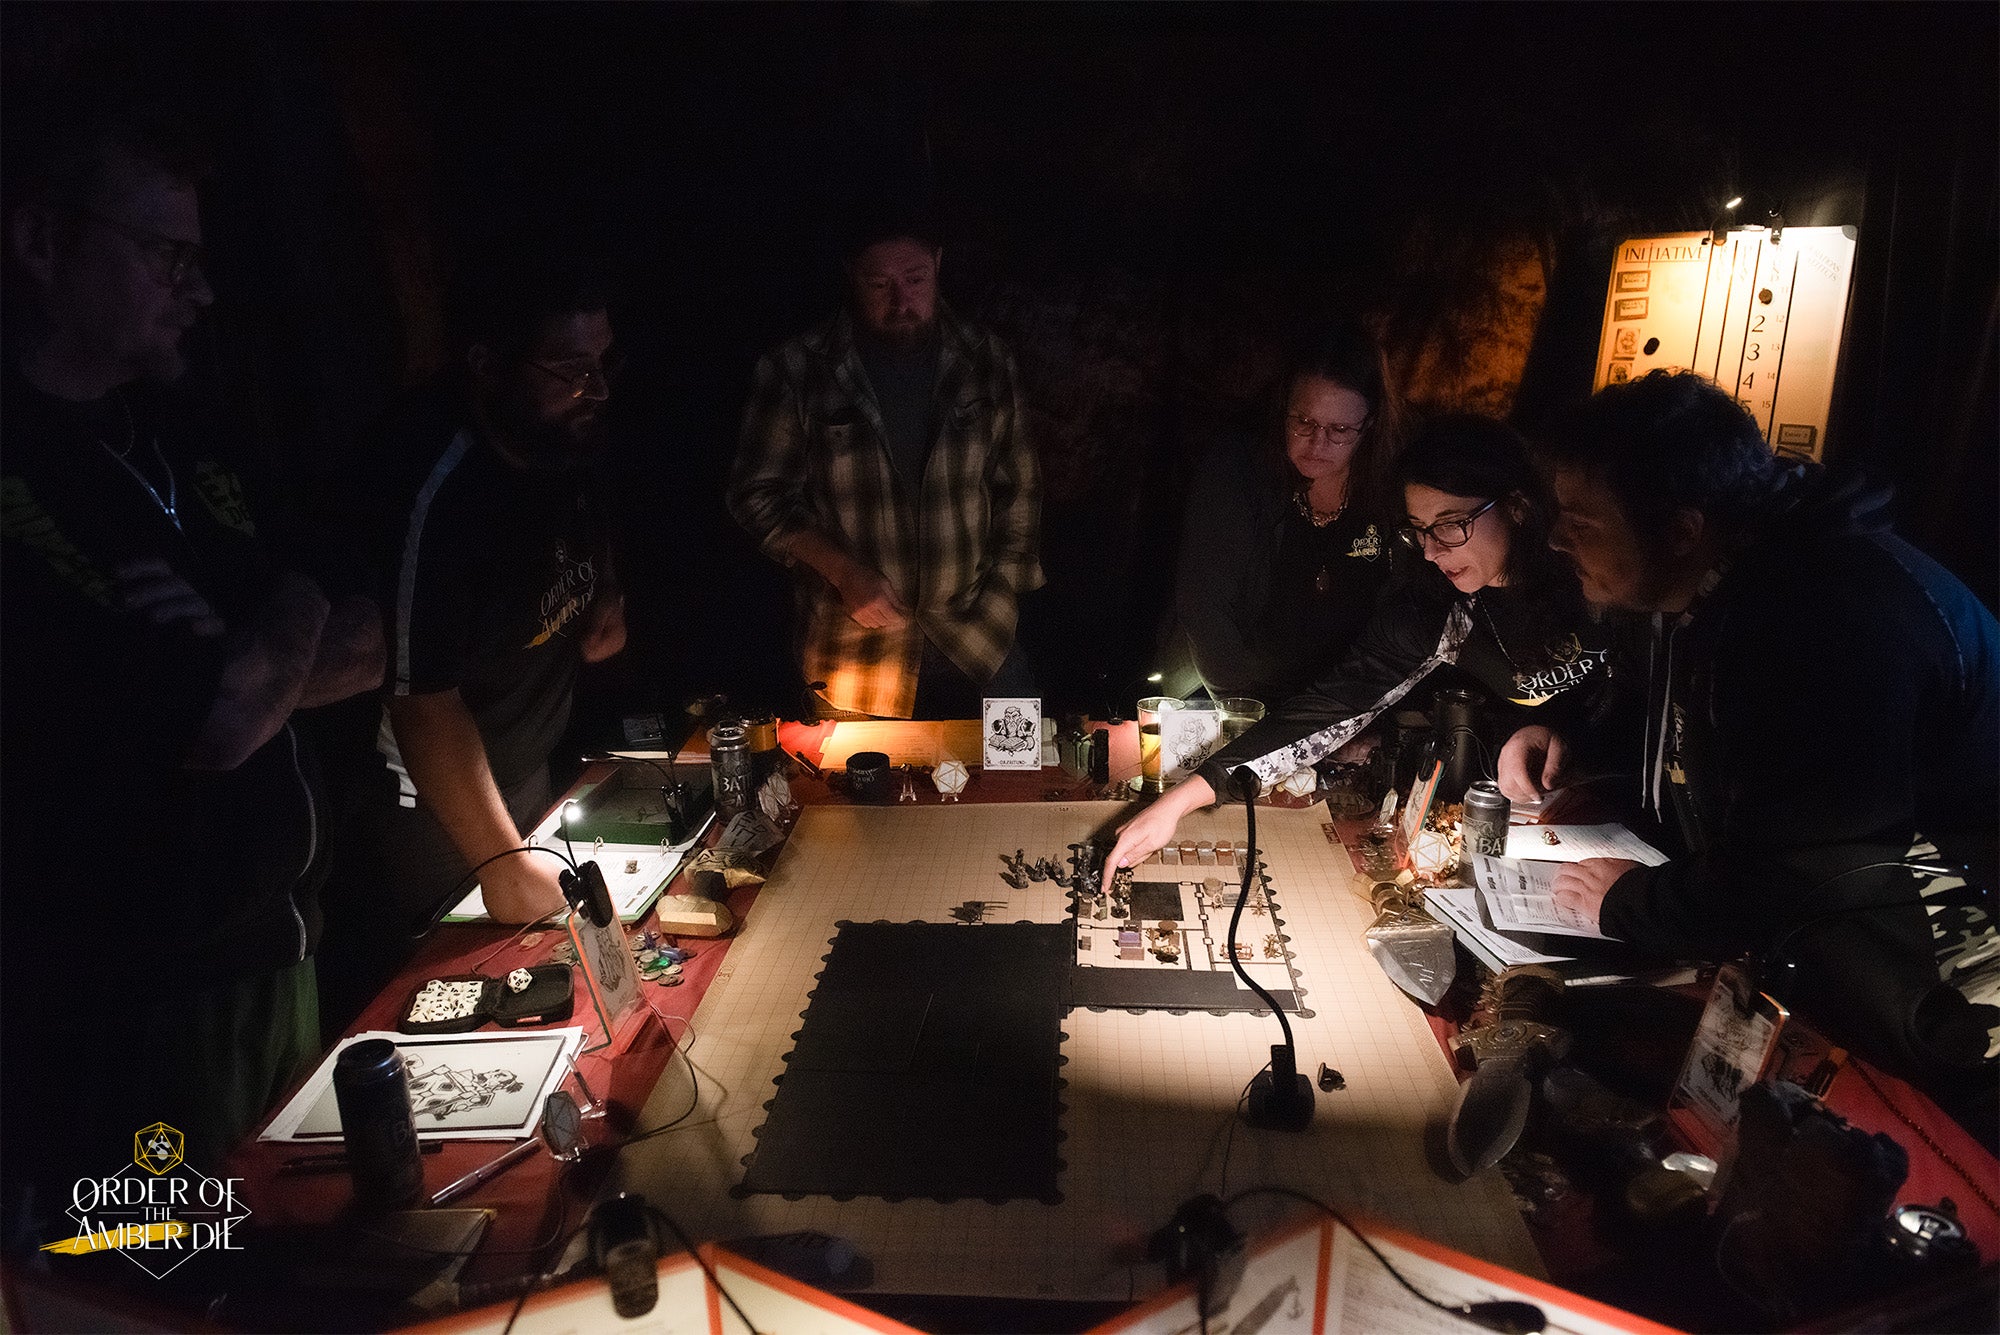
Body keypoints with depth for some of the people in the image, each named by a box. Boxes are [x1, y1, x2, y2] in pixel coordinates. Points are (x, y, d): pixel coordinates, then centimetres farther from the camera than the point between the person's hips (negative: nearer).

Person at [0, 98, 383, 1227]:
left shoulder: (185, 441, 6)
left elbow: (370, 650, 6)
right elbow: (218, 727, -24)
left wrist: (249, 670, -13)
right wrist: (294, 626, -5)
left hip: (279, 958, 7)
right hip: (122, 1022, -7)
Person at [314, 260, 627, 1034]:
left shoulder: (559, 439, -7)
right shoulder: (435, 492, -33)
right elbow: (424, 702, -31)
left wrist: (605, 596, -5)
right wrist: (501, 859, -26)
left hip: (526, 771, 8)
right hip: (430, 803, -8)